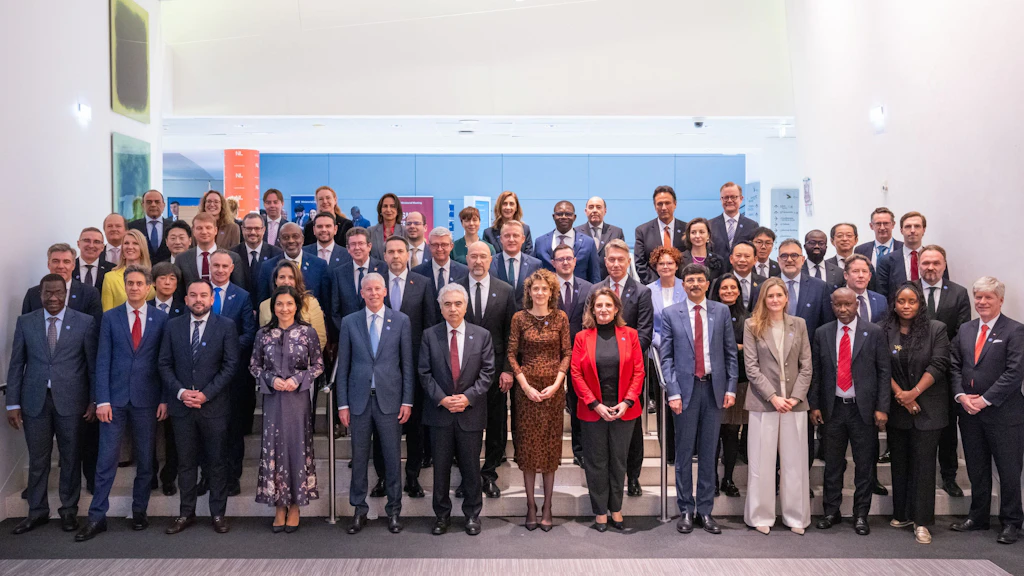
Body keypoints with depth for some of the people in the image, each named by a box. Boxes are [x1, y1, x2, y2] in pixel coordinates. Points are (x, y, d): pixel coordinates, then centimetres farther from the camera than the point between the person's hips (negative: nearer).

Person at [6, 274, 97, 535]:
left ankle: (69, 510, 22)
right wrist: (13, 403, 2)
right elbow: (16, 365, 6)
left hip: (70, 400, -1)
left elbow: (93, 364, 0)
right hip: (35, 401, 2)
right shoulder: (25, 322, 5)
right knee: (37, 459, 9)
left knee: (70, 458, 8)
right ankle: (37, 512, 24)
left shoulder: (85, 322, -1)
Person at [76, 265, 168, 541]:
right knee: (107, 459, 1)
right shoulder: (110, 317, 3)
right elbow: (102, 361, 0)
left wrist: (164, 399, -2)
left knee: (145, 459, 9)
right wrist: (102, 400, -7)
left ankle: (140, 510, 22)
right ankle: (97, 517, 10)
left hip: (146, 398, 0)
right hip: (115, 397, 0)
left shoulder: (161, 319, 3)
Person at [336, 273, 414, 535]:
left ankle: (394, 510, 19)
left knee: (393, 457, 5)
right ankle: (359, 510, 21)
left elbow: (408, 364, 3)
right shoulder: (349, 322, 5)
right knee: (359, 457, 8)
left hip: (389, 398, -1)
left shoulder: (401, 320, 3)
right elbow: (343, 366, 5)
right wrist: (342, 403, 1)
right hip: (359, 400, 1)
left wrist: (407, 400, -2)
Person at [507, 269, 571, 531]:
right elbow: (512, 354, 0)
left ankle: (547, 506, 14)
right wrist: (526, 385, -9)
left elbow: (567, 353, 2)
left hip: (554, 388, 1)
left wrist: (556, 384, -10)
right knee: (528, 444, 4)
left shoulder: (560, 318, 2)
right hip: (526, 388, 0)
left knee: (551, 444, 5)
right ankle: (531, 506, 13)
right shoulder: (519, 318, 0)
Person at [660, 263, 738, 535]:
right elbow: (666, 357, 0)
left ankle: (705, 510, 18)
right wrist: (673, 392, -8)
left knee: (709, 453, 8)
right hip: (686, 389, -1)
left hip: (714, 388, 1)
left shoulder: (721, 311, 7)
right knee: (684, 453, 5)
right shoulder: (671, 315, 2)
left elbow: (730, 353, 7)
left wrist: (731, 388, 0)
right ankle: (686, 510, 17)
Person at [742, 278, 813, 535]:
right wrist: (773, 397, -11)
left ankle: (796, 517, 18)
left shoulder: (799, 325, 8)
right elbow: (751, 367, -4)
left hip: (794, 402, 2)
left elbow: (806, 366, 5)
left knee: (795, 463, 7)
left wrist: (796, 397, -7)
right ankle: (761, 517, 14)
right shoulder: (752, 325, 0)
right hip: (763, 402, -2)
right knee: (761, 463, 3)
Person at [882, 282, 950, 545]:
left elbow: (938, 365, -8)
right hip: (897, 408, 2)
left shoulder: (936, 329, -2)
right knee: (899, 462, 10)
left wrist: (915, 392, -14)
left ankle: (921, 521, 3)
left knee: (923, 463, -2)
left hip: (927, 408, -2)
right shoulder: (885, 332, 0)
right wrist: (900, 394, -11)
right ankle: (902, 514, 21)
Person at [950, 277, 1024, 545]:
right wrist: (961, 396, -6)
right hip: (969, 412, 5)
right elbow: (955, 367, 10)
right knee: (976, 469, 14)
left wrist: (985, 400, -15)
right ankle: (978, 516, 26)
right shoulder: (965, 330, 11)